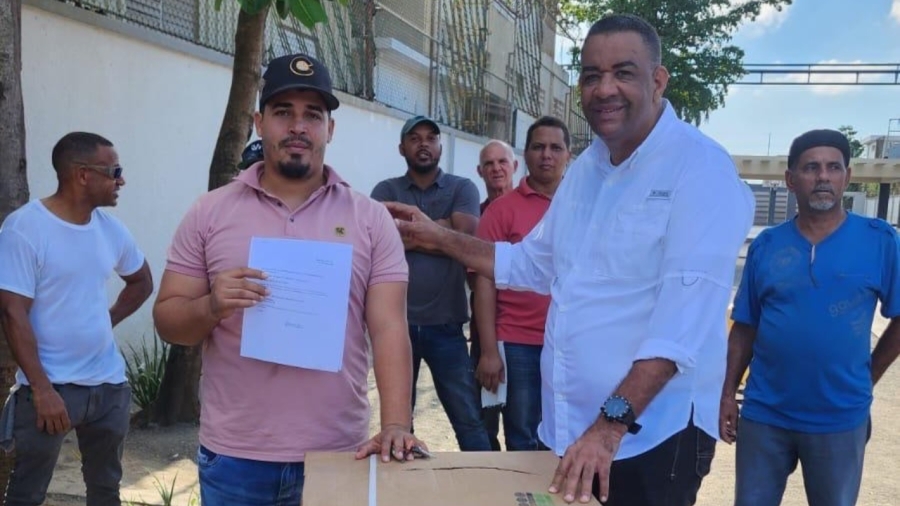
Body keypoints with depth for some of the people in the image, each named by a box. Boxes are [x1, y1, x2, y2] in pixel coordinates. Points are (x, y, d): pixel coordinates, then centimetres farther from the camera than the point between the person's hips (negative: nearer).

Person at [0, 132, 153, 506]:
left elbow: (141, 282, 21)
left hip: (109, 383, 5)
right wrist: (42, 389, -18)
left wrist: (106, 320, 6)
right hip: (50, 386, -5)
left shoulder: (111, 228, 5)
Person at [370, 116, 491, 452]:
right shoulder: (386, 191, 5)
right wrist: (442, 226, -10)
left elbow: (465, 238, -14)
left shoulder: (462, 188, 3)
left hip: (445, 325, -1)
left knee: (469, 421, 5)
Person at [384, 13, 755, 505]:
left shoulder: (701, 169, -15)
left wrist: (612, 423, -28)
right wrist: (440, 238, 14)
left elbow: (686, 316, -24)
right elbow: (534, 264, 19)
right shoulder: (584, 168, 9)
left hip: (652, 435, -7)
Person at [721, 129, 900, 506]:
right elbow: (744, 328, 3)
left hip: (840, 419, -1)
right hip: (764, 414, 1)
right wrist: (728, 394, 1)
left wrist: (868, 376, 2)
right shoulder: (766, 245, -1)